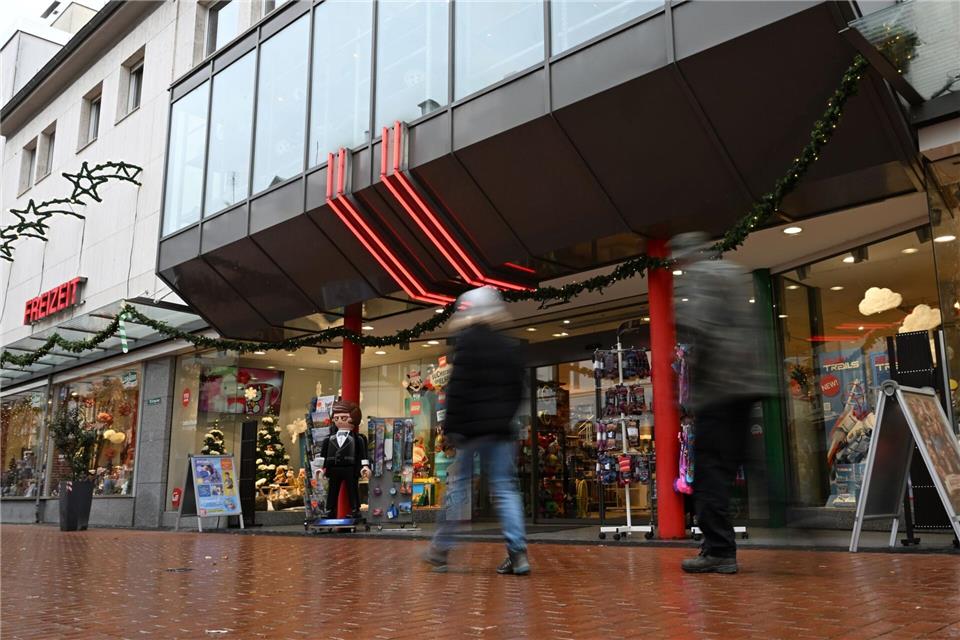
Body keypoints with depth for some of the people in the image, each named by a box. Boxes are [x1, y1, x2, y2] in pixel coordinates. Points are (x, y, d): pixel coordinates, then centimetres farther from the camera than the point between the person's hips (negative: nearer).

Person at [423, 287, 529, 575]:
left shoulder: (467, 341, -7)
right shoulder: (510, 347, 11)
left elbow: (458, 388, -14)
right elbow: (517, 389, 12)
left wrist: (451, 427, -11)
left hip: (472, 428, -5)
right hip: (502, 429, 5)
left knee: (458, 485, 5)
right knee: (505, 488, 6)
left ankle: (440, 551, 15)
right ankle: (518, 554, -3)